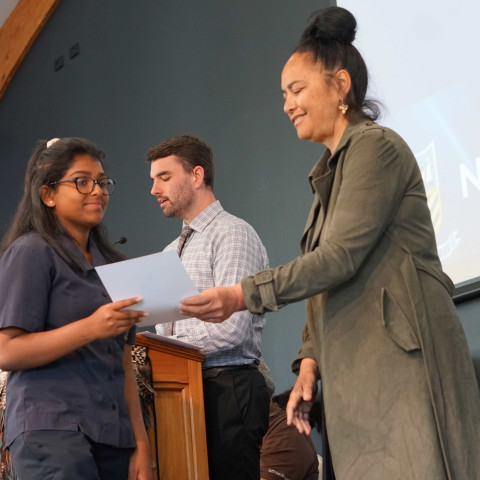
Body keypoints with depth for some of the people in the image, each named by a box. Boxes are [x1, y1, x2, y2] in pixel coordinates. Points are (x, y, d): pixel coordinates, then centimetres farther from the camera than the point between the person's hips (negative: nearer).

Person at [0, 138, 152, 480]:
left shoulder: (108, 263, 20)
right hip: (51, 430, -6)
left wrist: (140, 442, 14)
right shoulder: (32, 252, -1)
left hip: (112, 435, 7)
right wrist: (90, 328, -19)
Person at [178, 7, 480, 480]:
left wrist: (242, 295, -15)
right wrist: (310, 361, 7)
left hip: (401, 365, -9)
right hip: (357, 375, 9)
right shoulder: (331, 173, 22)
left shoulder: (376, 147, -6)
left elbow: (340, 258, -15)